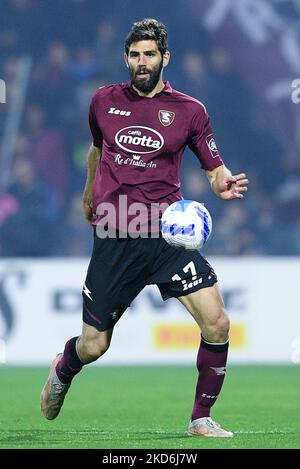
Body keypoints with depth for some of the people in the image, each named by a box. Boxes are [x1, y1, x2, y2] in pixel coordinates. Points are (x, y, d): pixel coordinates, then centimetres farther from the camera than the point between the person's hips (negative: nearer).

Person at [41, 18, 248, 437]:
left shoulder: (189, 111, 3)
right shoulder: (105, 101, 8)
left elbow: (215, 169, 7)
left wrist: (225, 184, -16)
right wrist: (89, 191, 39)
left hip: (168, 235, 0)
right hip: (114, 238, 1)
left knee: (217, 324, -17)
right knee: (93, 346, 2)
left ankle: (202, 419, 1)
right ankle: (62, 373, 40)